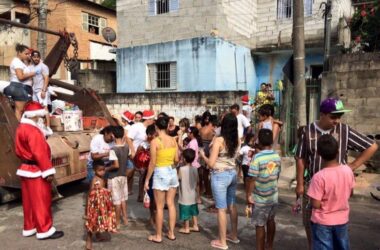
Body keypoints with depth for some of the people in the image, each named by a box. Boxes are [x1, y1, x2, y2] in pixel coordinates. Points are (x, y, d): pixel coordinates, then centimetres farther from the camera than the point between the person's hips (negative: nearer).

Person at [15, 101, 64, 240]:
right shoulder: (32, 130, -21)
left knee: (29, 201, 17)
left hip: (26, 168, 10)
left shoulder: (21, 128, 11)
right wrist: (48, 171, -22)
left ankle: (29, 227, 28)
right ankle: (44, 230, 7)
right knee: (41, 201, -1)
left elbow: (19, 151, 17)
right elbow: (40, 153, -25)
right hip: (36, 171, -10)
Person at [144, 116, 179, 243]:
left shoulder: (155, 141, -13)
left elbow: (152, 163, -13)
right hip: (172, 173, 6)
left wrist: (147, 179, -5)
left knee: (160, 207, 5)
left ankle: (158, 236, 16)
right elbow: (176, 159, 5)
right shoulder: (173, 140, 2)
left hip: (160, 174, -5)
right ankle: (171, 233, 22)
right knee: (171, 204, 14)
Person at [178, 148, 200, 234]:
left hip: (185, 196, -6)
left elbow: (178, 178, -7)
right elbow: (197, 182, 7)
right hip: (193, 195, 6)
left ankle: (186, 228, 15)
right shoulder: (195, 169, 0)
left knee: (186, 212, 5)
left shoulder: (182, 169, -18)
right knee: (193, 211, 18)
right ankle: (195, 226, 25)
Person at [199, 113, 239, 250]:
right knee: (232, 206, 19)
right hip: (232, 173, 7)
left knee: (221, 209, 4)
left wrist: (203, 155, 0)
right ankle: (234, 235, 33)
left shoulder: (218, 140, -19)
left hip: (220, 176, -7)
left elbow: (211, 164, -19)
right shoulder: (237, 140, -1)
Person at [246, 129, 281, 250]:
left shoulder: (258, 157, -20)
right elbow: (277, 175, 9)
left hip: (260, 198, -6)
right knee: (270, 220, 22)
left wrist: (248, 195, -9)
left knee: (260, 225, 5)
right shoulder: (277, 156, -2)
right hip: (273, 196, 6)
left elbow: (252, 179, -19)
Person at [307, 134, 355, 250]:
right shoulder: (348, 170, -12)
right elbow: (350, 193, 3)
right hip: (342, 219, 5)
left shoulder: (319, 177, -27)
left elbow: (316, 204, -22)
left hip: (322, 222, -4)